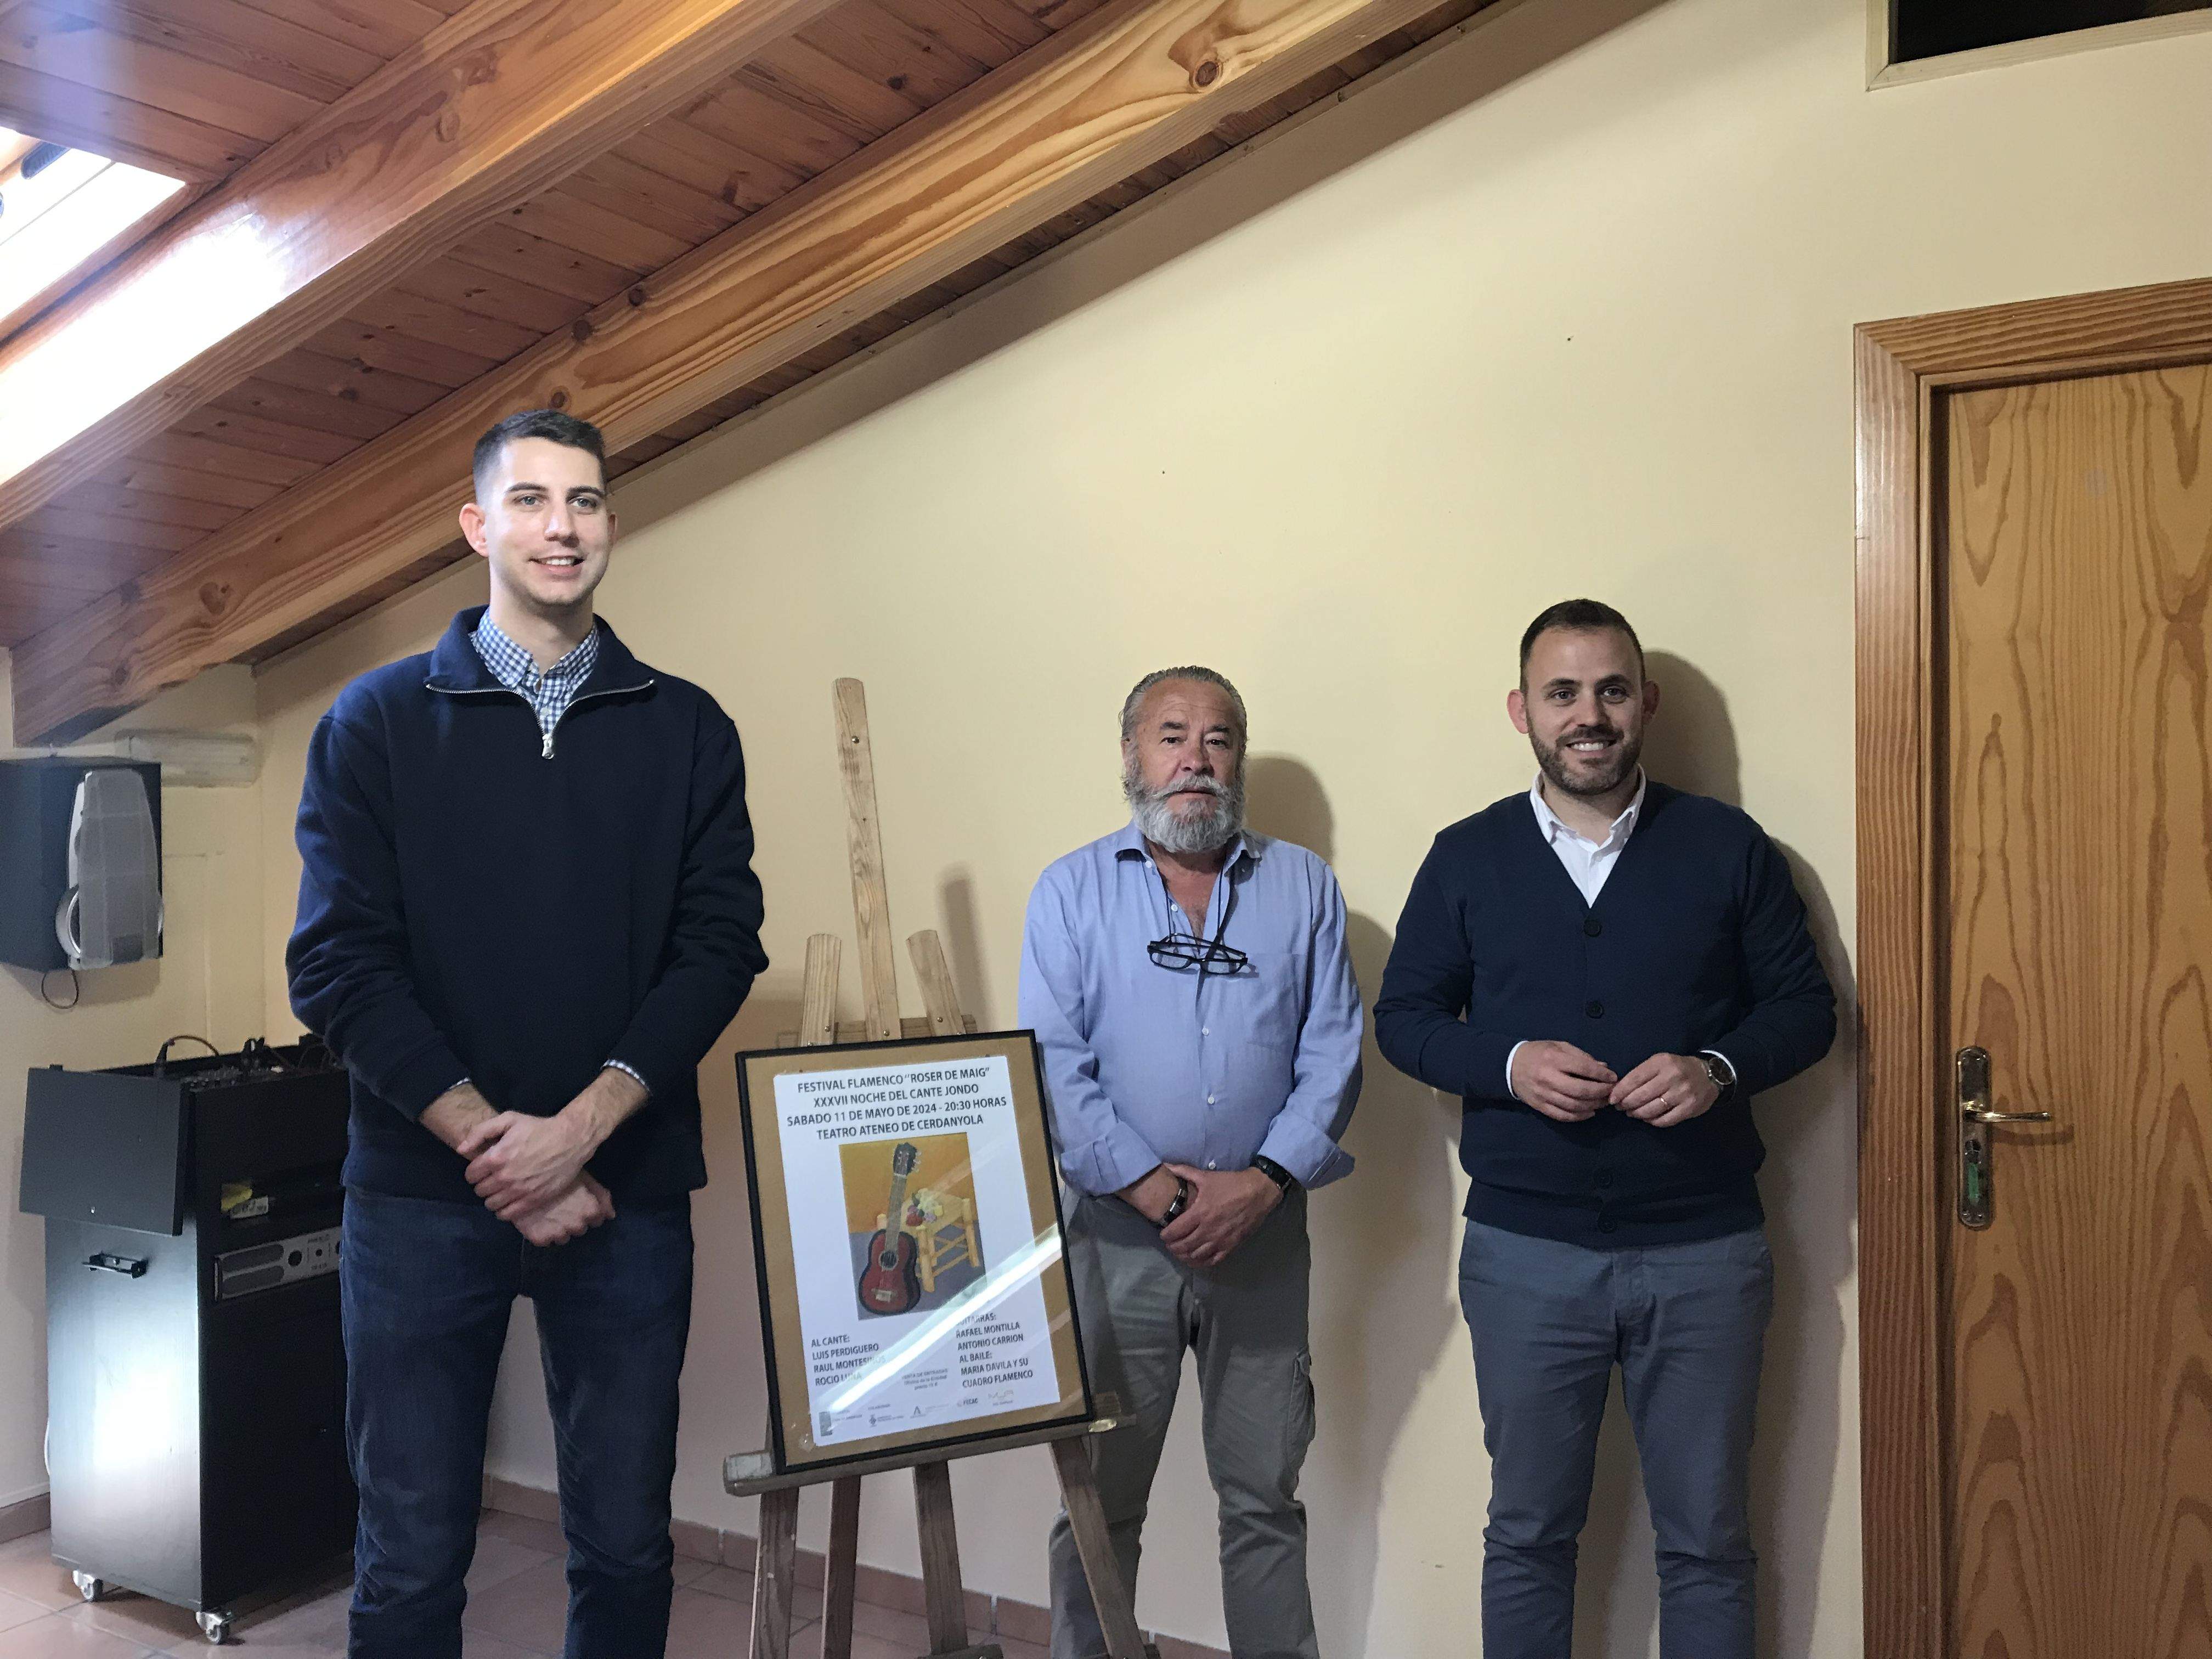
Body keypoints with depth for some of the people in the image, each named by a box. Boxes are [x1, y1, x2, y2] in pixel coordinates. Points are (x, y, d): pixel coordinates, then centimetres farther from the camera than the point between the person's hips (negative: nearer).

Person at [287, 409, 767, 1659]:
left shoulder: (687, 728, 7)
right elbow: (338, 960, -3)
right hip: (423, 1191, -1)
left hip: (627, 1190, 1)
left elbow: (721, 944, -1)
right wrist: (489, 1142, -12)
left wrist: (580, 1126, -13)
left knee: (628, 1550, 10)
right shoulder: (380, 720, 5)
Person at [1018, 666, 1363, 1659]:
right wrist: (1148, 1184, -13)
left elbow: (1333, 1051, 1)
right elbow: (1052, 1061, -4)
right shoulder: (1074, 890, 4)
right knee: (1100, 1495, 8)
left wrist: (1263, 1182, -11)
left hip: (1264, 1235, 1)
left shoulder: (1303, 887, 8)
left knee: (1265, 1496, 12)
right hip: (1116, 1235, -1)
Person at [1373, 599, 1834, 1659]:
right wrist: (1508, 1064, -14)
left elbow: (1806, 1007, 5)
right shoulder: (1466, 858, 2)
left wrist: (1719, 1068, -15)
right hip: (1525, 1251, 0)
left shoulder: (1729, 847, 0)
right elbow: (1403, 1016, 5)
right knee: (1527, 1532, 14)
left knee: (1707, 1541, 13)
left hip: (1705, 1251, 0)